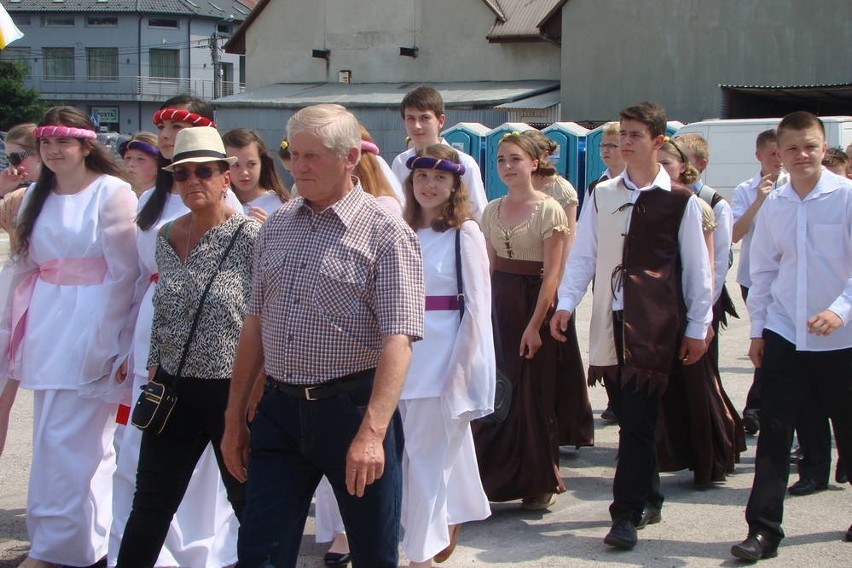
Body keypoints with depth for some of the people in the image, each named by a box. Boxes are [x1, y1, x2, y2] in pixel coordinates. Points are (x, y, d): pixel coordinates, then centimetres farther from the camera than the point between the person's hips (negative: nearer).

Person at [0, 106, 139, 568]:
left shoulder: (112, 194, -7)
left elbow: (124, 273, -9)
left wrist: (107, 340, -12)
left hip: (91, 332, -6)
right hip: (46, 331, 6)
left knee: (64, 440, -6)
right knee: (86, 442, 11)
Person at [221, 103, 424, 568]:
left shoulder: (385, 233, -9)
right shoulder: (276, 226, 9)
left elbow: (397, 340, -18)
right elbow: (255, 324, 13)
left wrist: (372, 432, -29)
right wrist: (234, 418, 12)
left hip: (351, 407, -4)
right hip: (279, 408, 5)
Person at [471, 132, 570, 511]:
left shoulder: (548, 210, -8)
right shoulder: (491, 211, 9)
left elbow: (552, 273, -11)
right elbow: (488, 267, 13)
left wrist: (535, 325, -16)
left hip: (534, 304, -5)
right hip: (499, 304, 5)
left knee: (533, 395, 1)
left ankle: (541, 483, 15)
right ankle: (498, 475, 17)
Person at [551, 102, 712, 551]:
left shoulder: (680, 201, 0)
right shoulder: (602, 195, 10)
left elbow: (697, 268, 3)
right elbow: (583, 254, 10)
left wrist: (697, 327, 3)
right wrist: (566, 303, -1)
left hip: (656, 325, -4)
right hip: (612, 321, 4)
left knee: (637, 419, -8)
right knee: (630, 416, 10)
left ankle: (626, 515, -4)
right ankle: (649, 497, 26)